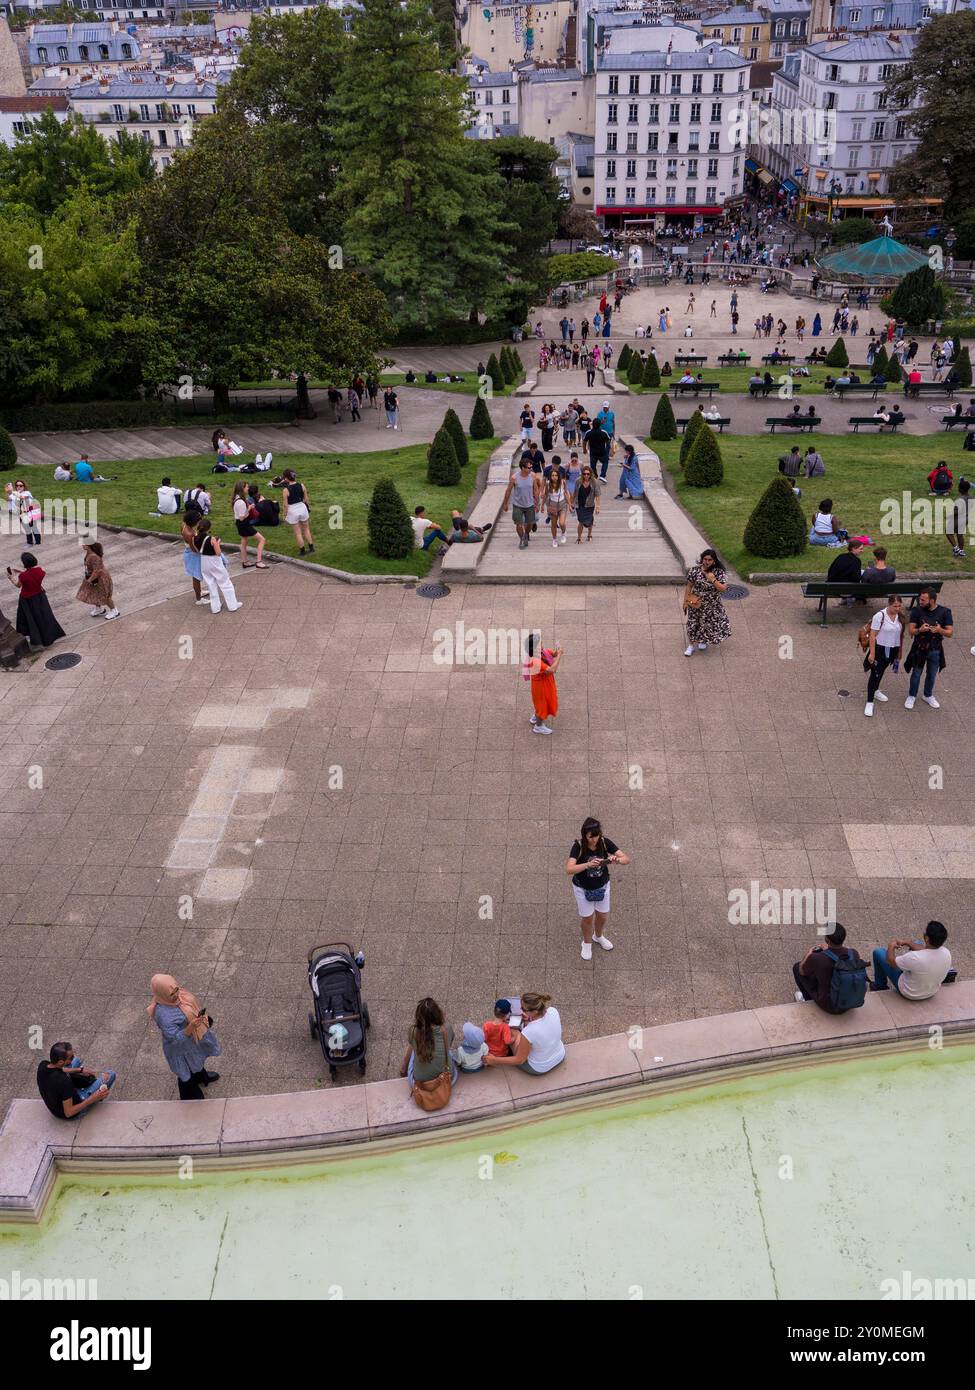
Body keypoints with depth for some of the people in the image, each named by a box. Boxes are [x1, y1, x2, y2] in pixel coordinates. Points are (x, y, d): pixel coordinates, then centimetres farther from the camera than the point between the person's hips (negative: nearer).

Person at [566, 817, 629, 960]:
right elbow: (569, 869, -38)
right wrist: (588, 864, -51)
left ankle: (598, 936, 53)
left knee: (603, 916, 21)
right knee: (587, 918, 15)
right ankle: (587, 943, 45)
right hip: (582, 889, -3)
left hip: (602, 886, 3)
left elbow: (627, 858, -19)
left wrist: (616, 859, -41)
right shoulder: (578, 846, -28)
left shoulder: (605, 842, -19)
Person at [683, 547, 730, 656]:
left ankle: (702, 641, 44)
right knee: (693, 623, 11)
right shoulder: (695, 570, -12)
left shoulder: (719, 572, -14)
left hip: (712, 605, 0)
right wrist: (686, 601, -2)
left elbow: (723, 588, -18)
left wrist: (713, 580, -30)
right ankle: (690, 645, 31)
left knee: (708, 623, 15)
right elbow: (689, 586, -3)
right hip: (696, 603, 0)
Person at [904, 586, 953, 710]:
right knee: (916, 673, 13)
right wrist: (920, 630, -33)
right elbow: (911, 630, -11)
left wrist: (940, 630, -31)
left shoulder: (944, 612, -12)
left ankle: (928, 696, 39)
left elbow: (950, 632, -10)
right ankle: (911, 696, 32)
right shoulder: (917, 611, -13)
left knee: (932, 675, 17)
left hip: (935, 650, 1)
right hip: (919, 648, -1)